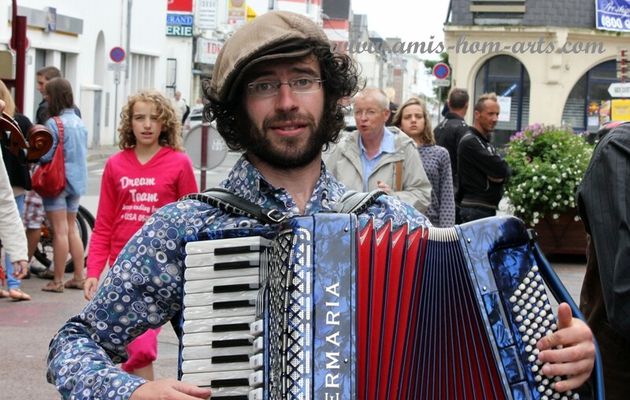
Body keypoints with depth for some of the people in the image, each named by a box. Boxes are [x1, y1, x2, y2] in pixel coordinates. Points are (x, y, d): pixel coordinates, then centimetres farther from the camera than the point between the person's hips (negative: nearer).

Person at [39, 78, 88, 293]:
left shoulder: (53, 123, -16)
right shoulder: (79, 122, 8)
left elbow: (45, 155, -18)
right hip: (77, 180, 7)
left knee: (60, 231, -3)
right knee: (72, 229, 14)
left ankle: (57, 281, 3)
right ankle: (79, 277, 17)